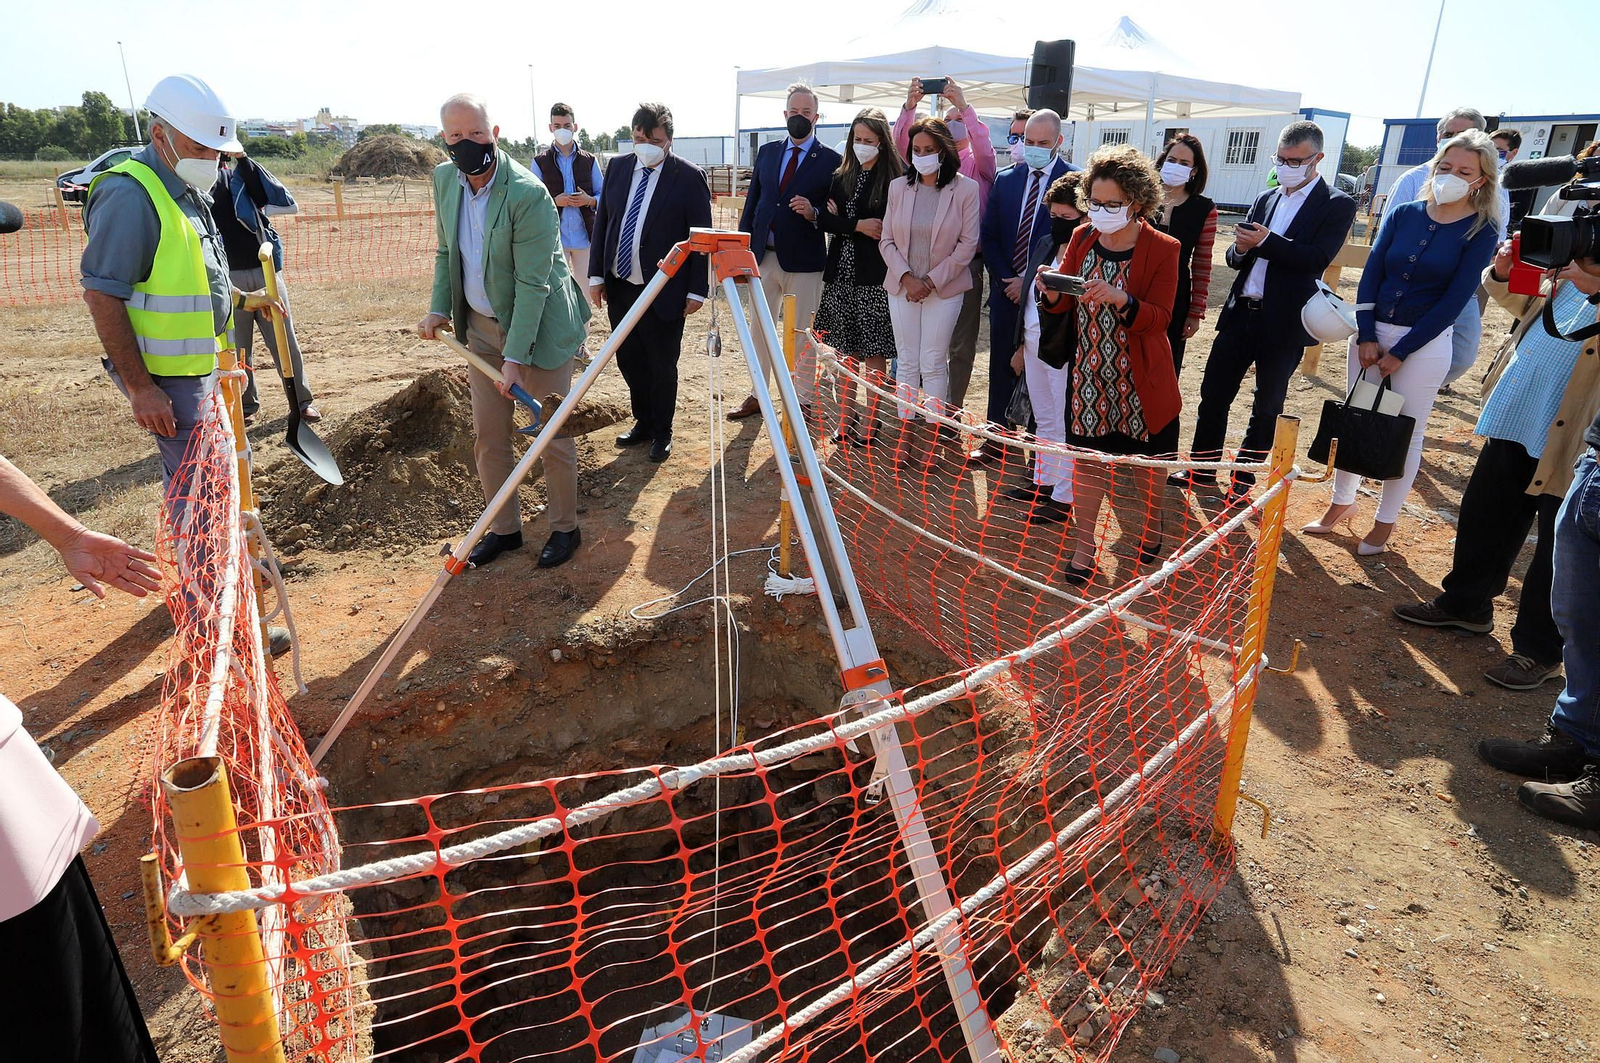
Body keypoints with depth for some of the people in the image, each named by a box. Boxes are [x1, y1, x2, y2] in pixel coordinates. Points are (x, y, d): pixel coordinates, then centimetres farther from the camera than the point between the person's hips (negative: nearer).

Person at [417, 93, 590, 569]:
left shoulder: (528, 194, -22)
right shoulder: (444, 179, 0)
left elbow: (532, 284, -23)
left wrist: (515, 357, -25)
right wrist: (439, 308, 2)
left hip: (538, 327, -6)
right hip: (480, 326, 6)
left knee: (552, 435, 3)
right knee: (487, 436, 9)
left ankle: (564, 528, 21)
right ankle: (504, 528, 25)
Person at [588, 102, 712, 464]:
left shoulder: (689, 176, -8)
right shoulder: (618, 167, 6)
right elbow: (602, 222, 10)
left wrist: (697, 289, -10)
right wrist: (597, 274, 4)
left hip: (664, 290, -5)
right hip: (619, 286, 5)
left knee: (662, 366, 5)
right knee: (629, 360, 14)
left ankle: (661, 433, 23)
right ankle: (643, 423, 33)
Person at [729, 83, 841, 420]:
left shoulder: (830, 160, -3)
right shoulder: (767, 153, 10)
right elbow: (751, 203, 12)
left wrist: (813, 213, -23)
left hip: (803, 260, -4)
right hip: (763, 256, 5)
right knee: (760, 330, 12)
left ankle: (803, 401, 15)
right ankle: (757, 396, 25)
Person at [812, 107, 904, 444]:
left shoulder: (895, 179, -6)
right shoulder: (842, 176, 12)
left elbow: (890, 228, -13)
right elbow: (824, 219, 3)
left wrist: (842, 221, -6)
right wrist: (857, 225, -13)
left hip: (874, 277, -5)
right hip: (841, 275, 6)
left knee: (873, 353, 1)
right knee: (845, 351, 10)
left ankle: (869, 422, 11)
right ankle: (847, 416, 20)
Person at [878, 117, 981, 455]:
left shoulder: (965, 189, -4)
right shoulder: (898, 187, 6)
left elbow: (968, 243, -6)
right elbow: (887, 240, 5)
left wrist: (932, 280, -11)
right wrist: (906, 277, -10)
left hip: (944, 288, -3)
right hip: (902, 286, 3)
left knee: (933, 364, -2)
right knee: (906, 363, 6)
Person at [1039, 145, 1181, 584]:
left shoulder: (1162, 249, -11)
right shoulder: (1082, 238, 2)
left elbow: (1160, 318, -15)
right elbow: (1066, 305, 5)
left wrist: (1121, 300, -34)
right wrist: (1051, 292, -19)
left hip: (1139, 379, -2)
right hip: (1089, 373, 3)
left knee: (1144, 457, 14)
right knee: (1087, 458, 5)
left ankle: (1153, 522, 41)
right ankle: (1084, 543, 18)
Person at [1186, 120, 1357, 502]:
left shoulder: (1337, 205, -4)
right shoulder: (1266, 198, 12)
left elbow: (1317, 259, -16)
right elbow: (1236, 257, 12)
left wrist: (1266, 241, -25)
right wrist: (1241, 248, -11)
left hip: (1284, 322, -5)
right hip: (1241, 312, 5)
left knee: (1266, 407, 7)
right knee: (1213, 393, 6)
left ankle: (1244, 478, 20)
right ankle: (1203, 471, 18)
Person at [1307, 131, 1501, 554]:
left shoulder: (1481, 231, -6)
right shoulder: (1403, 215, 3)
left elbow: (1455, 299, -11)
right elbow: (1371, 275, 0)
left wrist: (1399, 352, -14)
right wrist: (1366, 338, -10)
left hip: (1425, 343, -3)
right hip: (1371, 333, 3)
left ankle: (1385, 522, 18)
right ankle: (1342, 502, 27)